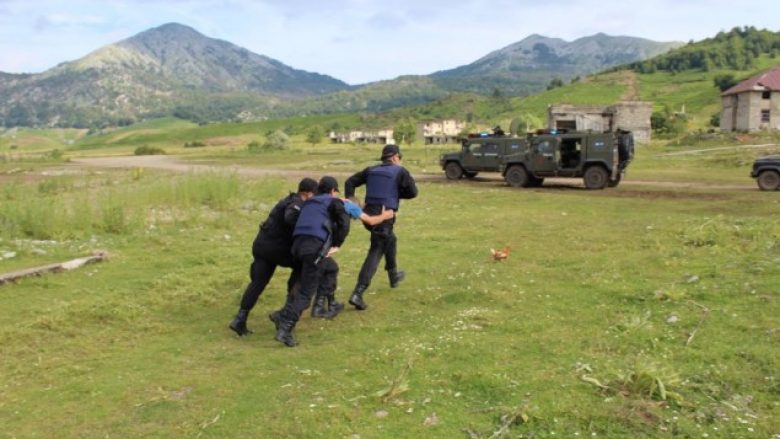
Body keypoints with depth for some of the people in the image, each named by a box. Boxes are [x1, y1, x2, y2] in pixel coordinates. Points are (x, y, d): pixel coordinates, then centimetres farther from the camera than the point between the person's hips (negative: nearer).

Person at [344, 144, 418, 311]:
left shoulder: (371, 170, 12)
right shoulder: (400, 172, -3)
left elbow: (350, 182, 7)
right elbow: (412, 192, -6)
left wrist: (350, 200, -2)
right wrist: (396, 193, 8)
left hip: (369, 214, 7)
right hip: (384, 216, -7)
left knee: (390, 240, 31)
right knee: (375, 253, -6)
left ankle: (393, 275, 47)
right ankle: (358, 294, -17)